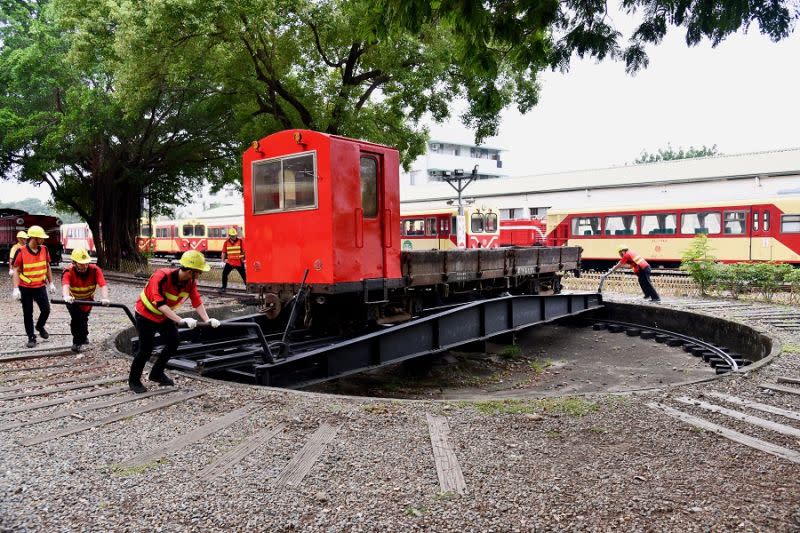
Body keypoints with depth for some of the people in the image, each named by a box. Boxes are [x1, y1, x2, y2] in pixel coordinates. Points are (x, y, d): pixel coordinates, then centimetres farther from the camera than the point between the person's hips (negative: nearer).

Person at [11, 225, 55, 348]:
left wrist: (51, 283, 12)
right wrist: (16, 288, -14)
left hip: (40, 287, 3)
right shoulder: (21, 252, -13)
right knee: (28, 313, 5)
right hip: (25, 288, -3)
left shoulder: (44, 249, 0)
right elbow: (16, 270, -9)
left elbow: (47, 267, 12)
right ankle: (31, 338, 16)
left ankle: (40, 326, 31)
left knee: (46, 310, 1)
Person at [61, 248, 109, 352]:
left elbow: (103, 285, -42)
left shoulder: (95, 270, -30)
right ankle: (77, 342, 4)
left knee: (84, 318, 18)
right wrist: (66, 296, -73)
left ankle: (83, 336, 49)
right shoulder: (68, 271, -33)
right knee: (76, 318, -18)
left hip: (88, 300, 2)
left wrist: (105, 298, -59)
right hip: (73, 300, -2)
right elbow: (65, 285, -52)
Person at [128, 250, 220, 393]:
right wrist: (181, 321, -50)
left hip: (165, 316, 7)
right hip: (146, 315, -7)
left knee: (173, 344, 4)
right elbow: (160, 304, -44)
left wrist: (207, 320, -30)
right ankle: (134, 381, 18)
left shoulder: (190, 282, -15)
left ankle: (157, 374, 26)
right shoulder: (161, 277, -36)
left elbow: (197, 302, -15)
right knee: (146, 349, -5)